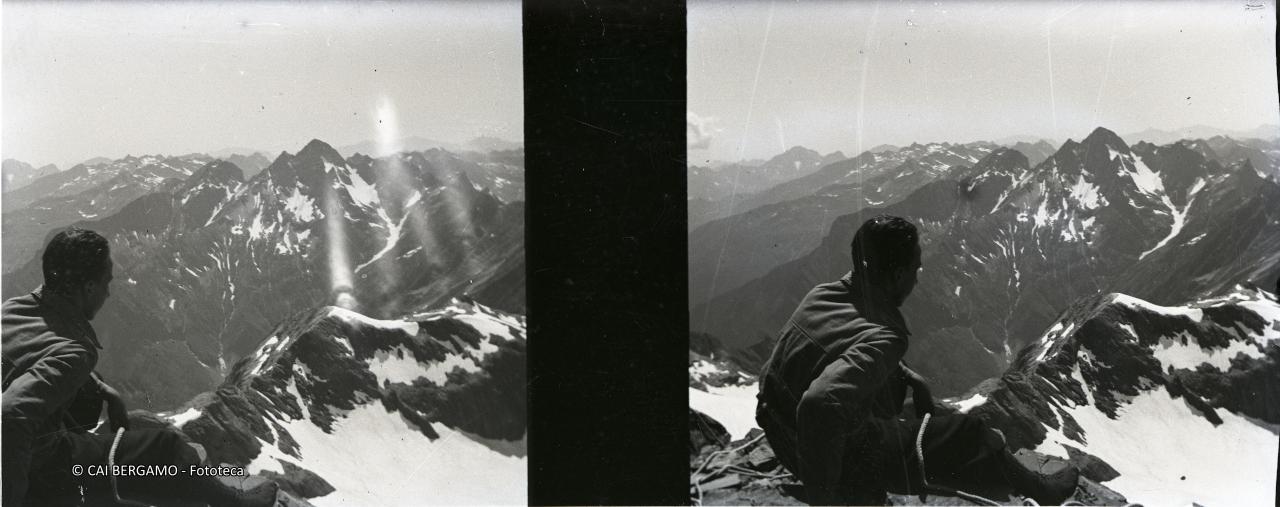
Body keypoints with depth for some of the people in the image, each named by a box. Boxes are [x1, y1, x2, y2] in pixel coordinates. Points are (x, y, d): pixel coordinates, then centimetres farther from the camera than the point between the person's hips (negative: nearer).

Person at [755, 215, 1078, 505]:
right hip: (839, 454, -8)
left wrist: (910, 378, 11)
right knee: (967, 437, 5)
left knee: (900, 380, 25)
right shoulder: (883, 339, -33)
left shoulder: (823, 294, -7)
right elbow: (822, 403, -48)